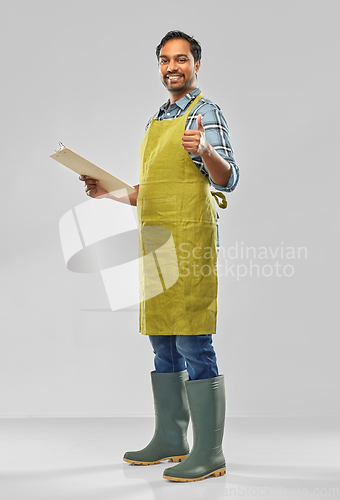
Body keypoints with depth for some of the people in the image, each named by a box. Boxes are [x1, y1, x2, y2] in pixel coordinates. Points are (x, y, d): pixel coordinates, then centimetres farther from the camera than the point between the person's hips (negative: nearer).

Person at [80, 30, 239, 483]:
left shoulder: (205, 112, -2)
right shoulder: (158, 120, 22)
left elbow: (228, 179, -14)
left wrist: (205, 151, -33)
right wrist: (109, 191, 14)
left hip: (189, 239, -9)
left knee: (193, 344, -10)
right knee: (163, 345, 12)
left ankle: (209, 453, -5)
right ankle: (170, 440, 22)